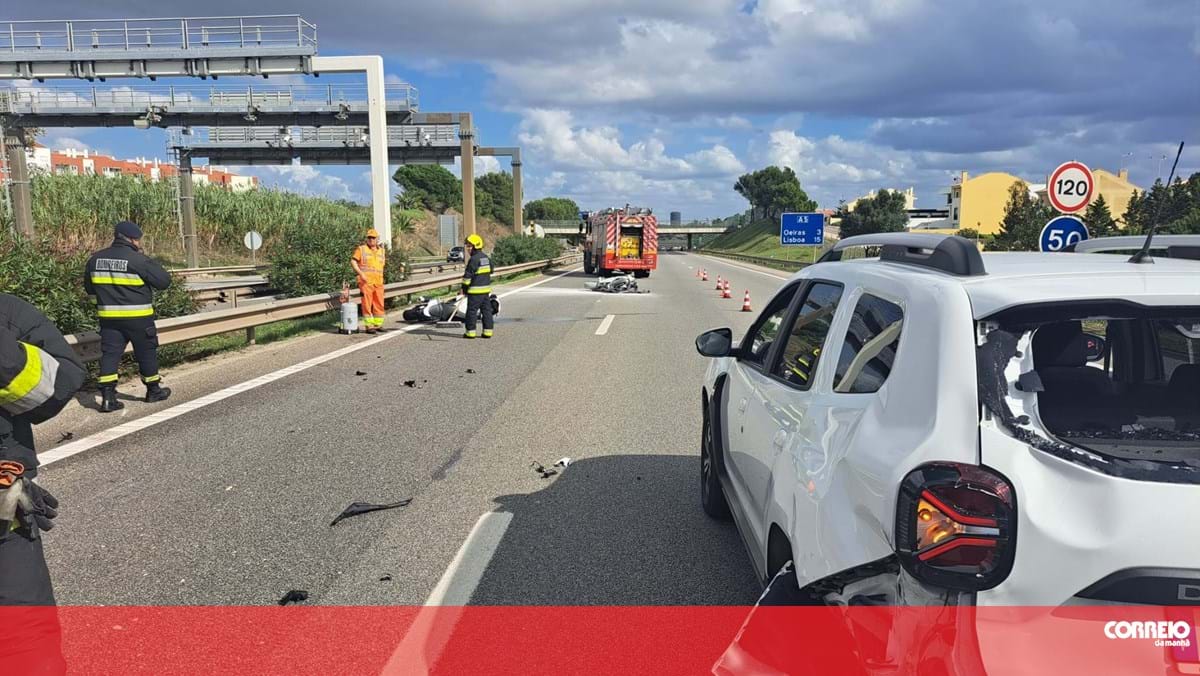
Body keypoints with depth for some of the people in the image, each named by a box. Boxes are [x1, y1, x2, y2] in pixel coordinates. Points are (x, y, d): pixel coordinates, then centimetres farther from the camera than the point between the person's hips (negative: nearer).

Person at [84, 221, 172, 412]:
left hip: (108, 316, 4)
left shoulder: (95, 259, 5)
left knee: (110, 354, 5)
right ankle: (154, 390, 25)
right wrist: (152, 266, 5)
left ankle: (107, 397, -2)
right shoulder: (139, 260, -15)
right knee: (147, 353, 11)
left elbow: (89, 288, 14)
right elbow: (164, 280, -10)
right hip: (138, 317, -4)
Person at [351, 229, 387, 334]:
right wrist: (360, 273, -14)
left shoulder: (382, 251, 16)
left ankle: (378, 324, 17)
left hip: (378, 282, 5)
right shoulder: (361, 249, 2)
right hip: (365, 282, -5)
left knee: (379, 304, 7)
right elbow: (353, 261, -3)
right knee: (367, 304, -4)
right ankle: (369, 326, 0)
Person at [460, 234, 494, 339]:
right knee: (486, 310, 9)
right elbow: (490, 270, 22)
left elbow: (468, 275, -16)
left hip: (475, 290, -8)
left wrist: (464, 288, -9)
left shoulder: (474, 259, -15)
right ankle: (487, 331, 10)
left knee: (472, 311, -1)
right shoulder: (485, 257, 11)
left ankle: (470, 332, 2)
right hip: (486, 288, 8)